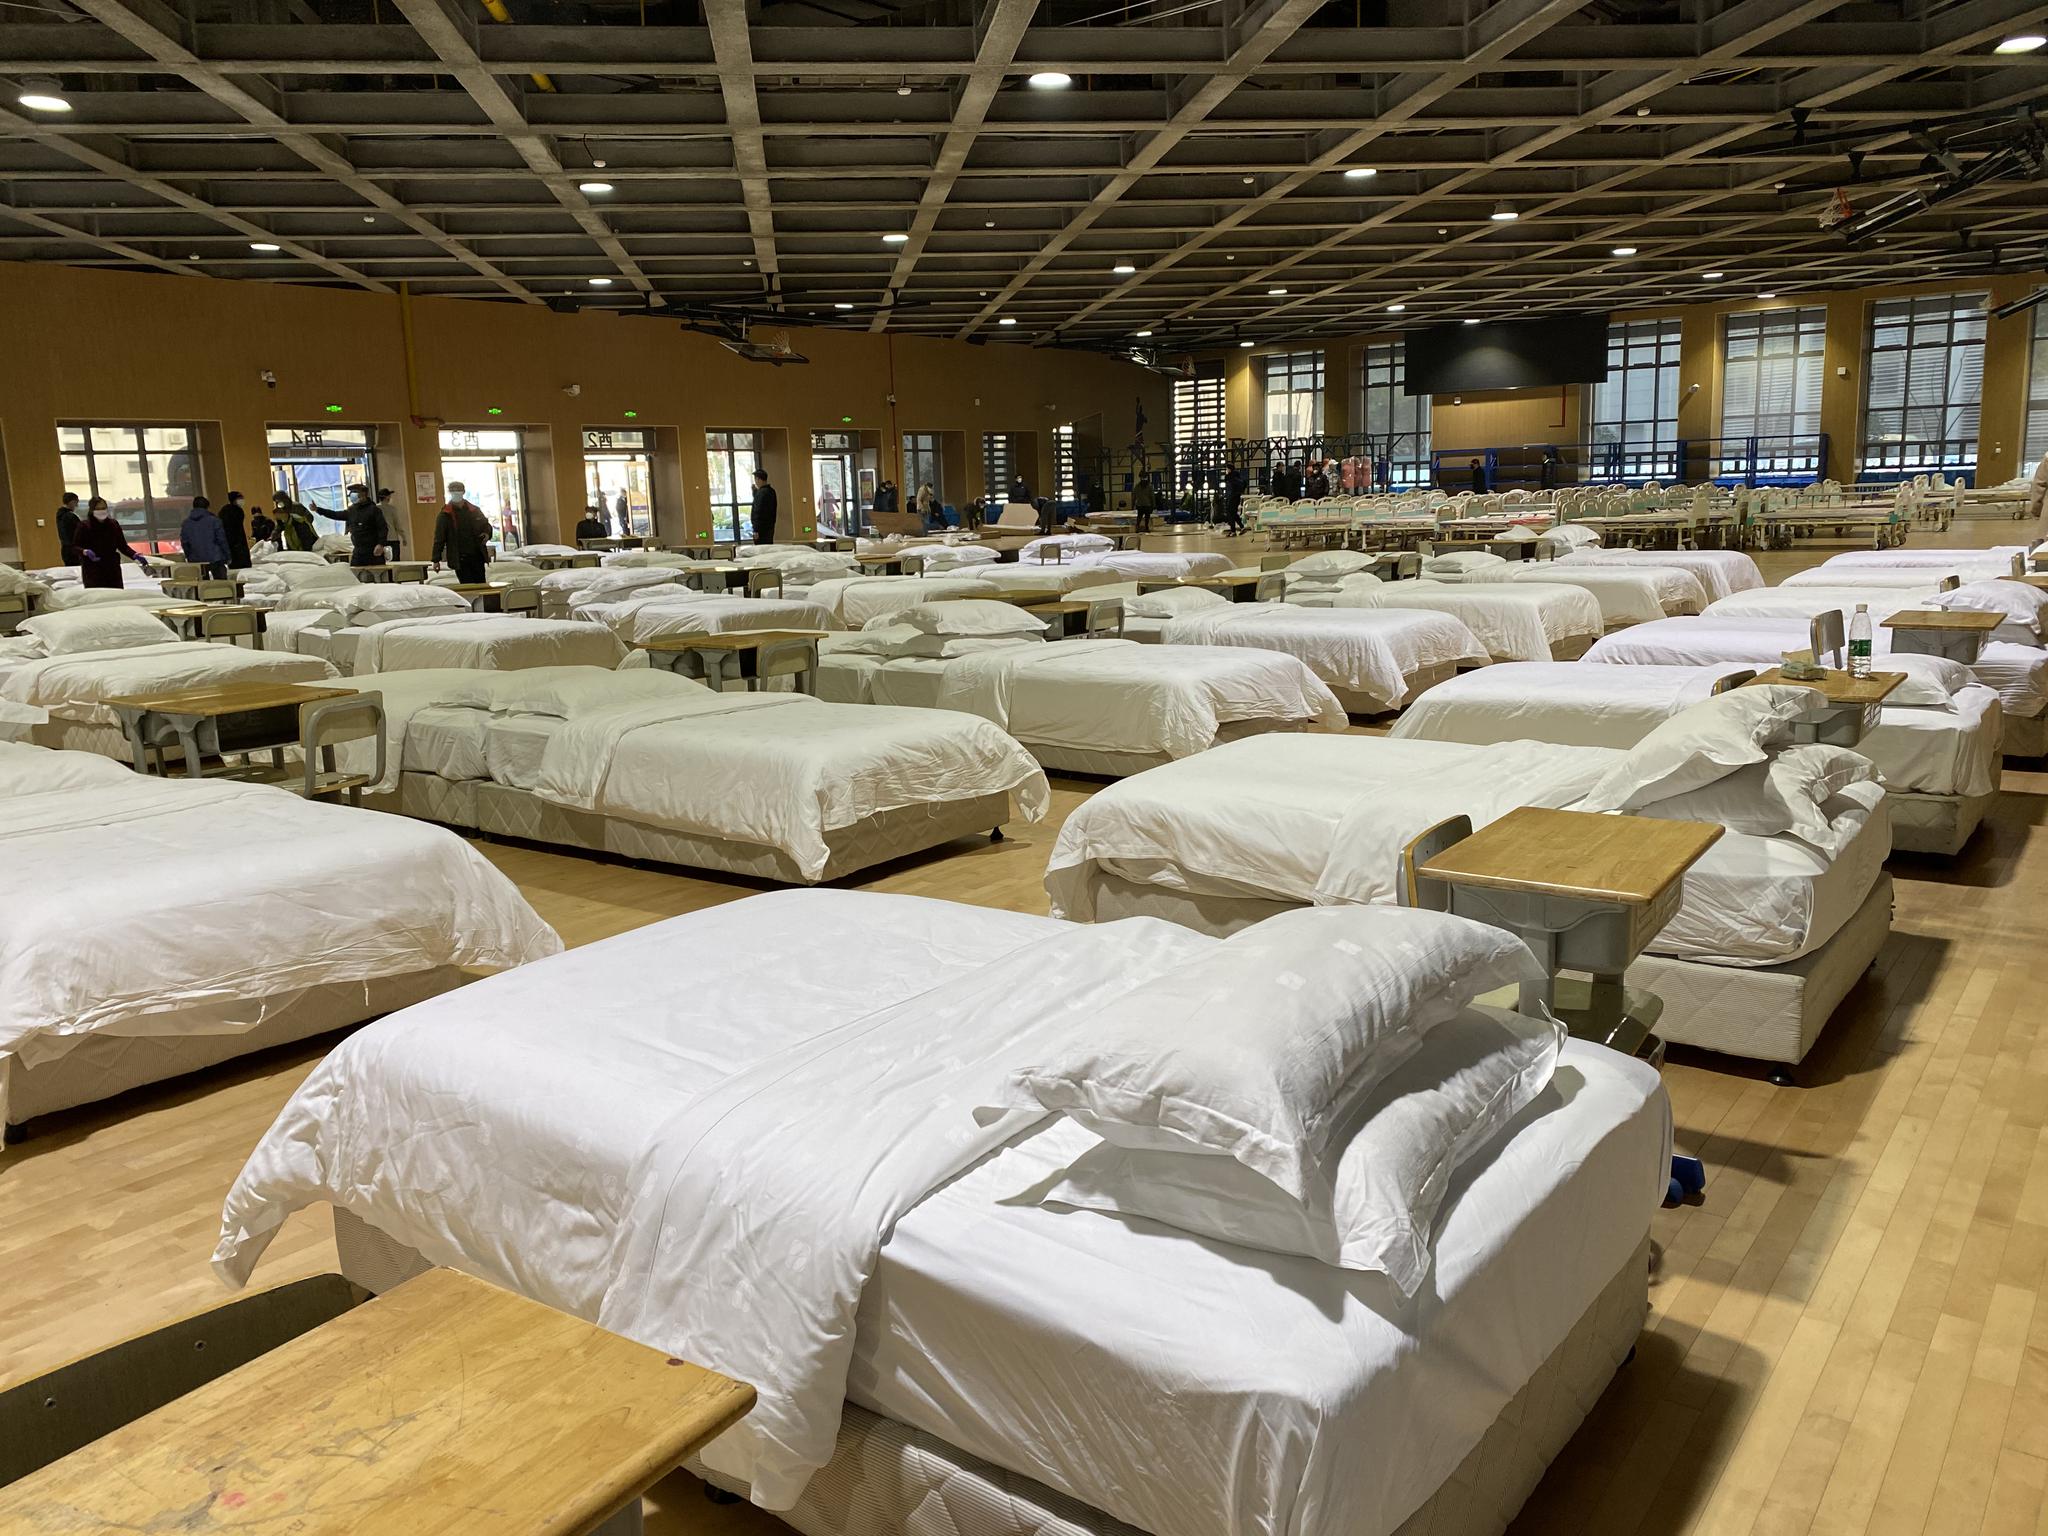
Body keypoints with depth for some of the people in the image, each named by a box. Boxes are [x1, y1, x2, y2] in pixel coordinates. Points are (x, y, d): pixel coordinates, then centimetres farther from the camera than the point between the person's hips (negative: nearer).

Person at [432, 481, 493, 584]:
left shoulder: (474, 510, 9)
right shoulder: (445, 514, -1)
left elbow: (486, 524, 24)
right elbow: (439, 538, -2)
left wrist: (487, 533, -1)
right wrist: (436, 559, -6)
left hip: (477, 556, 4)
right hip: (459, 559, -3)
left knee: (481, 586, 6)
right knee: (467, 588, -5)